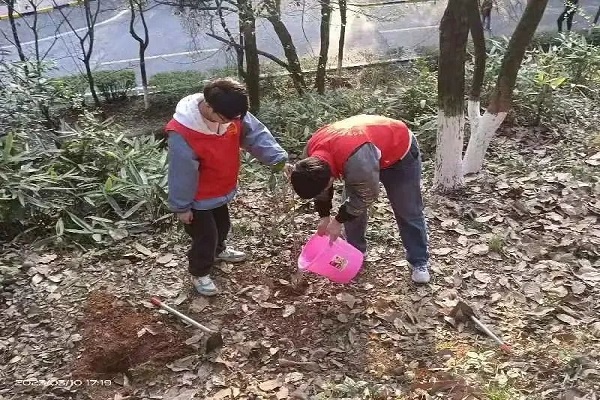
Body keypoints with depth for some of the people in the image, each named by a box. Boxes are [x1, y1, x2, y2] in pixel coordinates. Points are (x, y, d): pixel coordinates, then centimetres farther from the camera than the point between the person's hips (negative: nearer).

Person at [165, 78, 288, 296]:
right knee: (205, 237, 9)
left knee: (222, 225, 29)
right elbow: (182, 174, -27)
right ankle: (199, 273, 36)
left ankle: (218, 250, 59)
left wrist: (279, 159, -24)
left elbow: (255, 133, -13)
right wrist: (181, 207, -15)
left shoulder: (231, 113, -18)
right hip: (198, 199, -7)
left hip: (221, 190, 7)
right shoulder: (181, 133, -36)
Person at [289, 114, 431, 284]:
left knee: (408, 212, 1)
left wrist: (339, 221, -17)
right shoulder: (311, 152, -23)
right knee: (350, 209, 4)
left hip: (400, 151, -6)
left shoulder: (357, 159, -47)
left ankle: (420, 262, 14)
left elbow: (366, 196, -28)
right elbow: (318, 184, -2)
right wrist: (324, 217, 0)